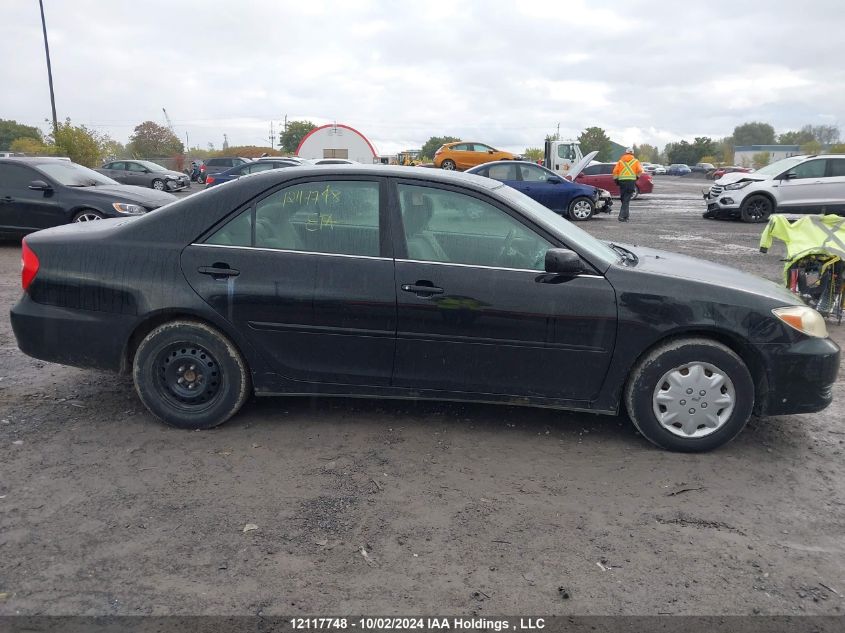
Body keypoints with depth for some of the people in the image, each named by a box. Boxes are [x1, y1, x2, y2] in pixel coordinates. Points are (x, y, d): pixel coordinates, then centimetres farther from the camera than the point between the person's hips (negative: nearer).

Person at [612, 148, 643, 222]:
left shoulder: (620, 161, 11)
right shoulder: (635, 161, 7)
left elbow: (615, 171, 3)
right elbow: (639, 171, -2)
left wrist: (616, 180, 11)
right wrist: (637, 177, 15)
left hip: (622, 181, 2)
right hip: (631, 181, -2)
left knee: (624, 199, 14)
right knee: (626, 200, -5)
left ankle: (625, 216, 18)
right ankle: (622, 216, -15)